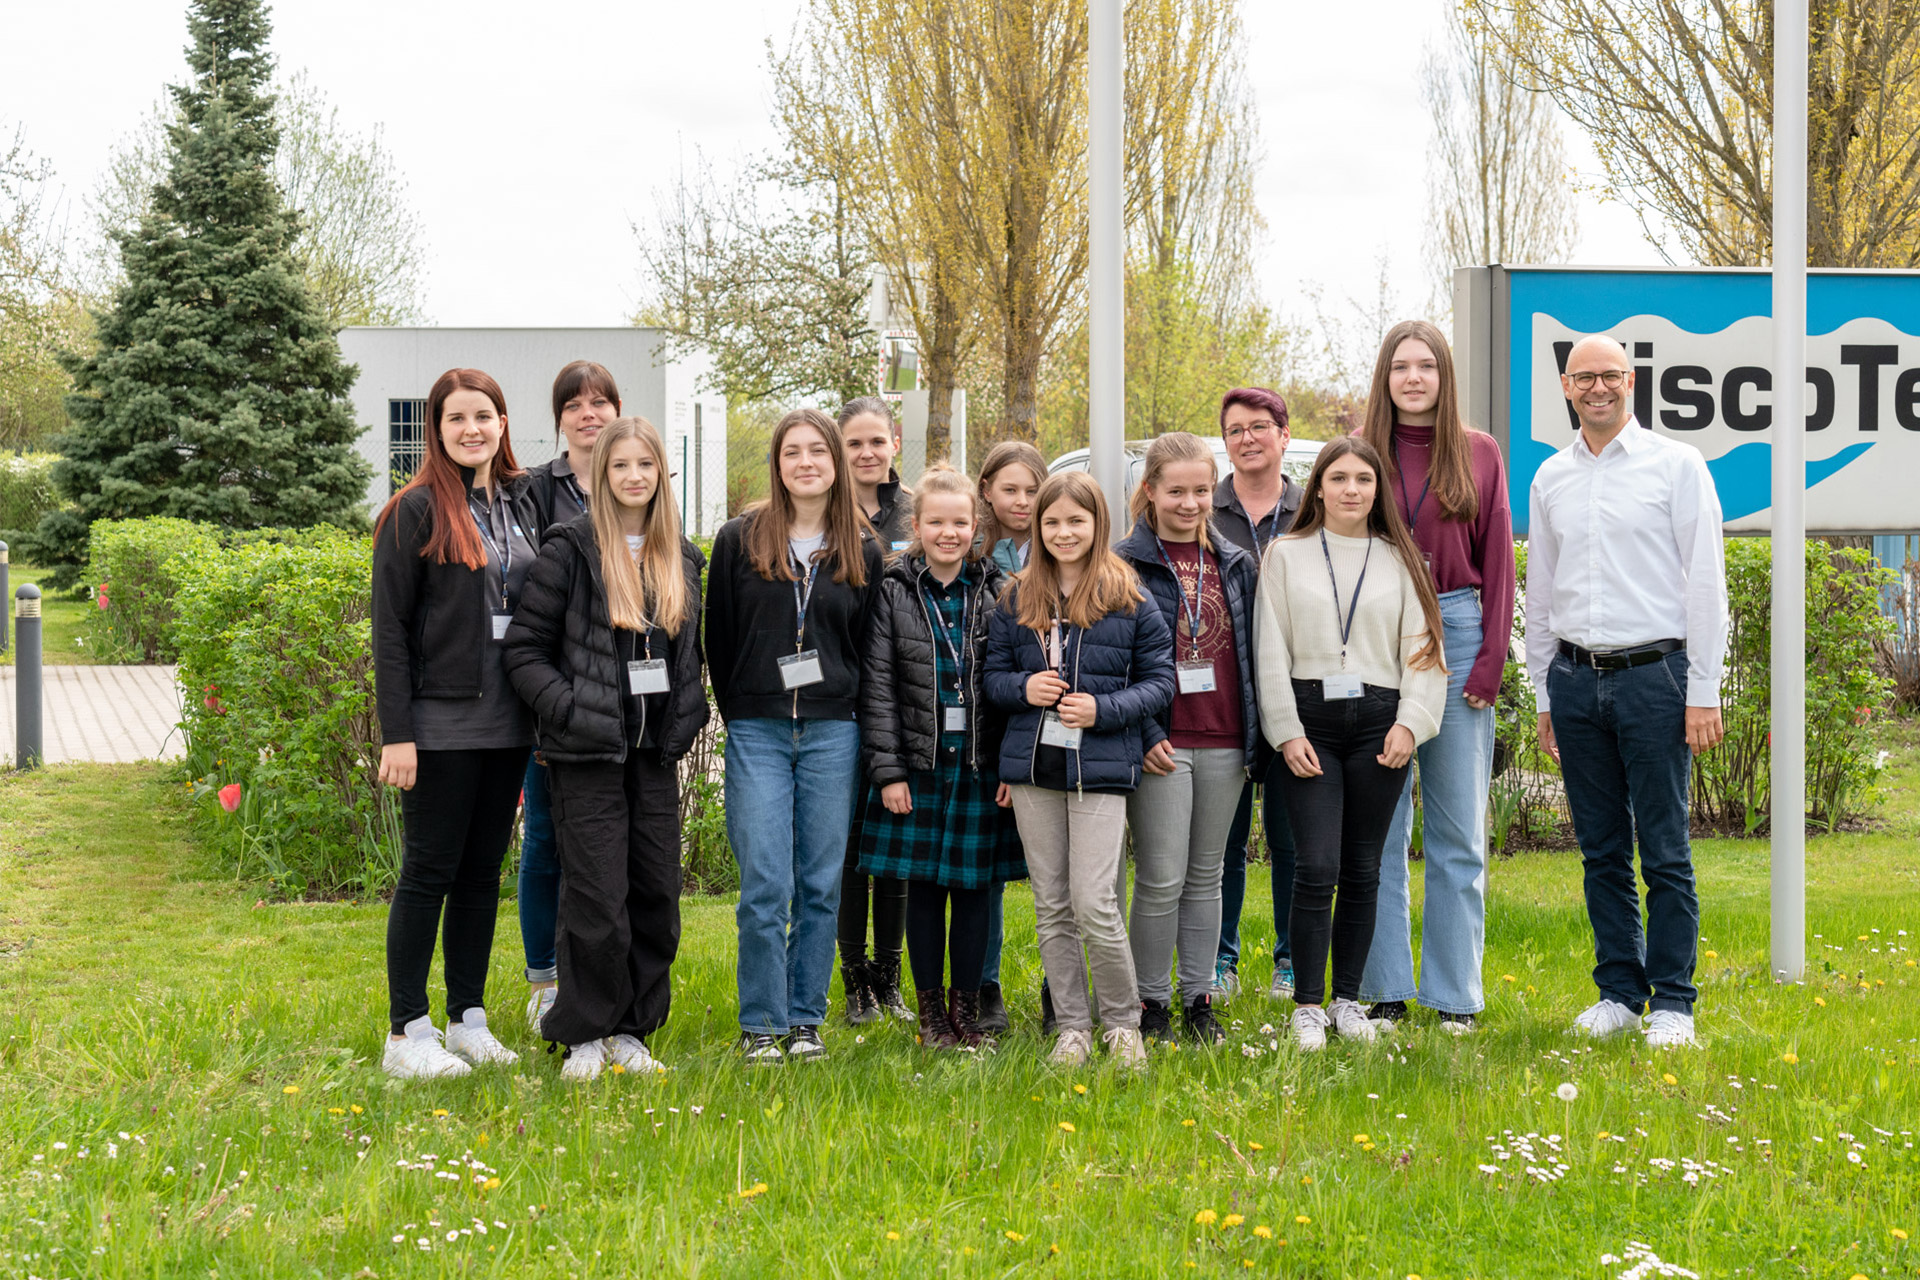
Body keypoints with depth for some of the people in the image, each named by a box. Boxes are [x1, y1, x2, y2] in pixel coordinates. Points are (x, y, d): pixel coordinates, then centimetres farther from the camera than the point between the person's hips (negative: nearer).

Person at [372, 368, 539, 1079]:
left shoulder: (521, 505, 12)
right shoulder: (418, 511, -6)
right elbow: (390, 628, -9)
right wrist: (396, 733, -15)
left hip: (507, 722, 6)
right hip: (441, 723, -6)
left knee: (483, 871, 11)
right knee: (429, 872, -2)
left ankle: (468, 1020, 19)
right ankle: (407, 1034, 4)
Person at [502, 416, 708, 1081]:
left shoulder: (682, 558, 12)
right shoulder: (571, 550, -5)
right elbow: (524, 650, -6)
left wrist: (687, 716, 7)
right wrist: (567, 708, -16)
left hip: (657, 753, 5)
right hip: (589, 753, -5)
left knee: (656, 896, 6)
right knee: (596, 900, -6)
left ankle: (630, 1031, 18)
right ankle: (583, 1035, 7)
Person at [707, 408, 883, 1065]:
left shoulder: (862, 551, 8)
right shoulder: (740, 539, 4)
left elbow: (870, 646, 11)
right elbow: (719, 635, 6)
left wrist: (850, 724, 4)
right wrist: (737, 715, 4)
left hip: (832, 733, 2)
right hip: (757, 733, -1)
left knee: (821, 883, 5)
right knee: (765, 886, -5)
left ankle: (806, 1019, 15)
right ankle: (762, 1025, 5)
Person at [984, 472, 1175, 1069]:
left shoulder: (1129, 600, -1)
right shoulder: (1016, 601, 8)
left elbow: (1159, 681, 1)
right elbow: (993, 676, 13)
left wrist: (1103, 710, -14)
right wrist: (1023, 688, -8)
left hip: (1100, 768, -4)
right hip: (1033, 763, 4)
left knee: (1094, 903, -10)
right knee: (1052, 906, 7)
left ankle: (1123, 1021, 9)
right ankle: (1072, 1027, 17)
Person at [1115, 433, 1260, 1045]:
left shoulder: (1236, 565, 11)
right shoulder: (1126, 564, -4)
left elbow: (1253, 652, 15)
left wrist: (1256, 736, 9)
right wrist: (1143, 735, -12)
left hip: (1225, 743, 4)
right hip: (1161, 745, -4)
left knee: (1206, 877, 11)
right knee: (1161, 880, -3)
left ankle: (1199, 999, 18)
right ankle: (1150, 1002, 8)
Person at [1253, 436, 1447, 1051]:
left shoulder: (1398, 560, 10)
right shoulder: (1286, 555, 7)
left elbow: (1421, 647, 7)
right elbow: (1272, 651, 4)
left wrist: (1410, 722, -5)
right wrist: (1287, 731, -4)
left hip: (1378, 722, 2)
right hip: (1311, 719, -2)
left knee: (1362, 869, 5)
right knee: (1317, 867, -9)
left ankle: (1348, 999, 16)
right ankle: (1308, 1005, -1)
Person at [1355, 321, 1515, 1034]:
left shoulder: (1479, 454, 6)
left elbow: (1497, 565, 5)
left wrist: (1489, 662, -3)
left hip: (1456, 635, 0)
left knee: (1457, 830, 3)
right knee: (1378, 827, 3)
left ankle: (1455, 994, 9)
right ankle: (1385, 989, 11)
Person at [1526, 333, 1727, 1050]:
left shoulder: (1676, 466, 0)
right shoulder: (1549, 479, 12)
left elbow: (1705, 582, -3)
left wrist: (1703, 693, -8)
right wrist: (1544, 696, 14)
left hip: (1653, 674, -4)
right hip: (1576, 678, 4)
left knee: (1664, 850, -3)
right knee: (1601, 850, 8)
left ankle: (1672, 1002, 4)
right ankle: (1619, 991, 17)